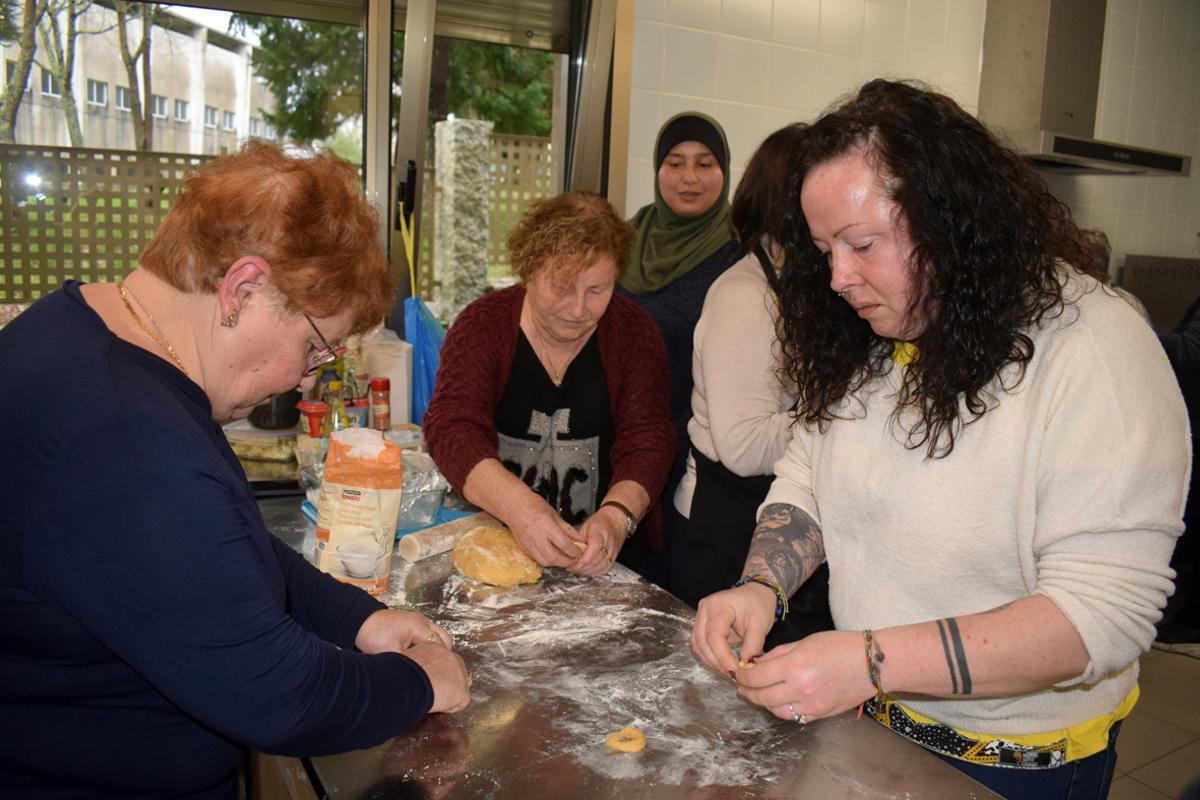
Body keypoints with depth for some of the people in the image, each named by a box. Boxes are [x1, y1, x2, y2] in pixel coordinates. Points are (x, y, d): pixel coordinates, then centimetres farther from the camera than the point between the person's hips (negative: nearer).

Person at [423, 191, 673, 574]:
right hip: (491, 537, -1)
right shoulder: (482, 324, -4)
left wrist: (616, 516, -28)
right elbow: (452, 426, -15)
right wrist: (518, 505, -34)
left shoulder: (634, 333, 0)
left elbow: (647, 442, -6)